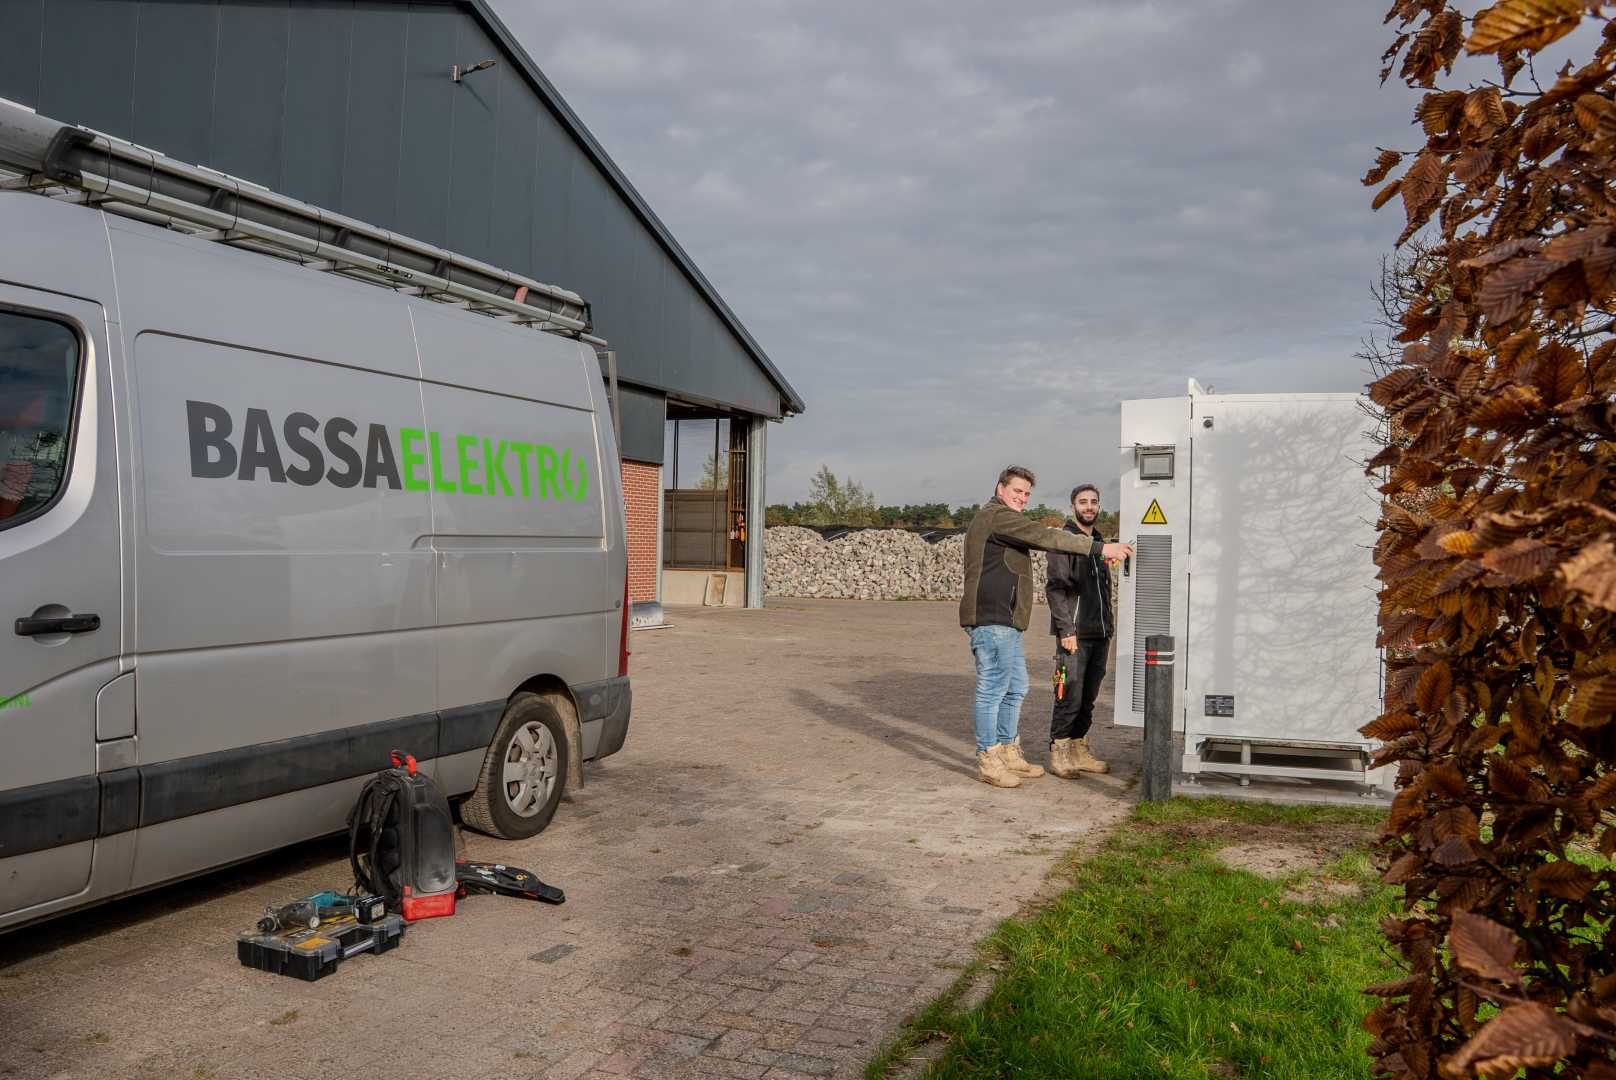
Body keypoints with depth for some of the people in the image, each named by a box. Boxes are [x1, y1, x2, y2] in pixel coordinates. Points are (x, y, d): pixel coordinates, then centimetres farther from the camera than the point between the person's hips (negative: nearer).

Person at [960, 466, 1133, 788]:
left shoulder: (1003, 520, 24)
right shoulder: (996, 515, -11)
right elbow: (1044, 536, -21)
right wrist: (1099, 548, -22)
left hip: (1005, 621, 11)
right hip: (990, 619, -11)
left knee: (1015, 688, 15)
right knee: (992, 689, -6)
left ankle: (1009, 753, 23)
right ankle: (987, 761, 0)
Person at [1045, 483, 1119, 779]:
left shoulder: (1100, 541, 18)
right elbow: (1056, 588, -12)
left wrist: (1109, 626, 15)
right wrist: (1066, 629, -18)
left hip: (1100, 633, 7)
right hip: (1075, 634, -7)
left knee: (1088, 698, 10)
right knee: (1070, 697, -7)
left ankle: (1079, 751, 19)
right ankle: (1058, 754, 3)